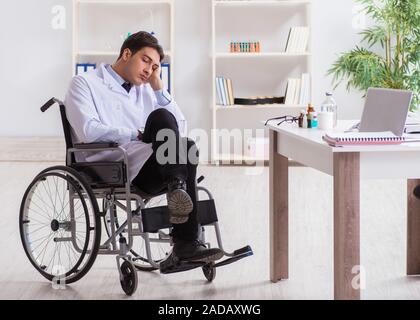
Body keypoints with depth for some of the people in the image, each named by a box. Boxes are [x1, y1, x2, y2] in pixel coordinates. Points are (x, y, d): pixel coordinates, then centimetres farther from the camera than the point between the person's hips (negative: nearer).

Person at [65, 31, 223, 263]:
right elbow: (89, 131, -9)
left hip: (147, 174, 6)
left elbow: (180, 129, 18)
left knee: (186, 148, -28)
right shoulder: (85, 84, 9)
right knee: (161, 117, -25)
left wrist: (158, 87, 15)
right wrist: (137, 135, -11)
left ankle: (186, 243, -31)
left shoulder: (145, 91, 28)